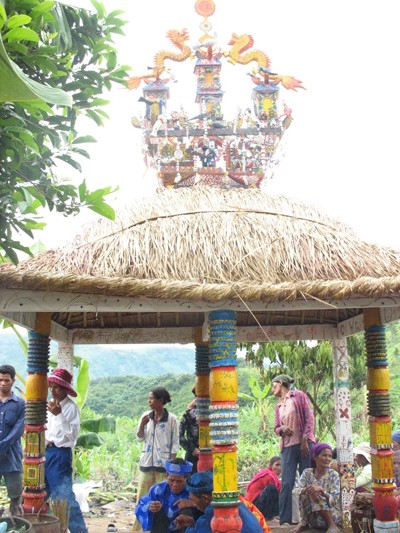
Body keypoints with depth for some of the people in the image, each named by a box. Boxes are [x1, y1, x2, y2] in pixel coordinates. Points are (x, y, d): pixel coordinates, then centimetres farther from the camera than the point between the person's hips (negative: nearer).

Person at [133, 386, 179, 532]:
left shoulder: (171, 419, -7)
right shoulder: (146, 416, 4)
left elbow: (175, 443, -4)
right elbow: (139, 438, 9)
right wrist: (142, 425, -10)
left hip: (163, 463, -4)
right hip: (147, 462, 4)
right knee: (142, 496, 8)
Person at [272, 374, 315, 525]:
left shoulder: (299, 396, 4)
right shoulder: (278, 406, 19)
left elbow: (309, 418, -2)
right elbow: (276, 428, 18)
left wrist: (305, 440, -11)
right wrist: (282, 429, -7)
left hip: (304, 444, -4)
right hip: (287, 447, 4)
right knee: (286, 484, -3)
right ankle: (285, 520, -1)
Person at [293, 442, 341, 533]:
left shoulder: (333, 475, -7)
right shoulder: (307, 472, 0)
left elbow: (334, 500, -17)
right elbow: (297, 490, -14)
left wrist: (321, 491, -35)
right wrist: (308, 489, -35)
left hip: (332, 515, -2)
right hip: (311, 518, 2)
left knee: (317, 494, -27)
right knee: (304, 492, -21)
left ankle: (332, 525, -11)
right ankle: (304, 523, -4)